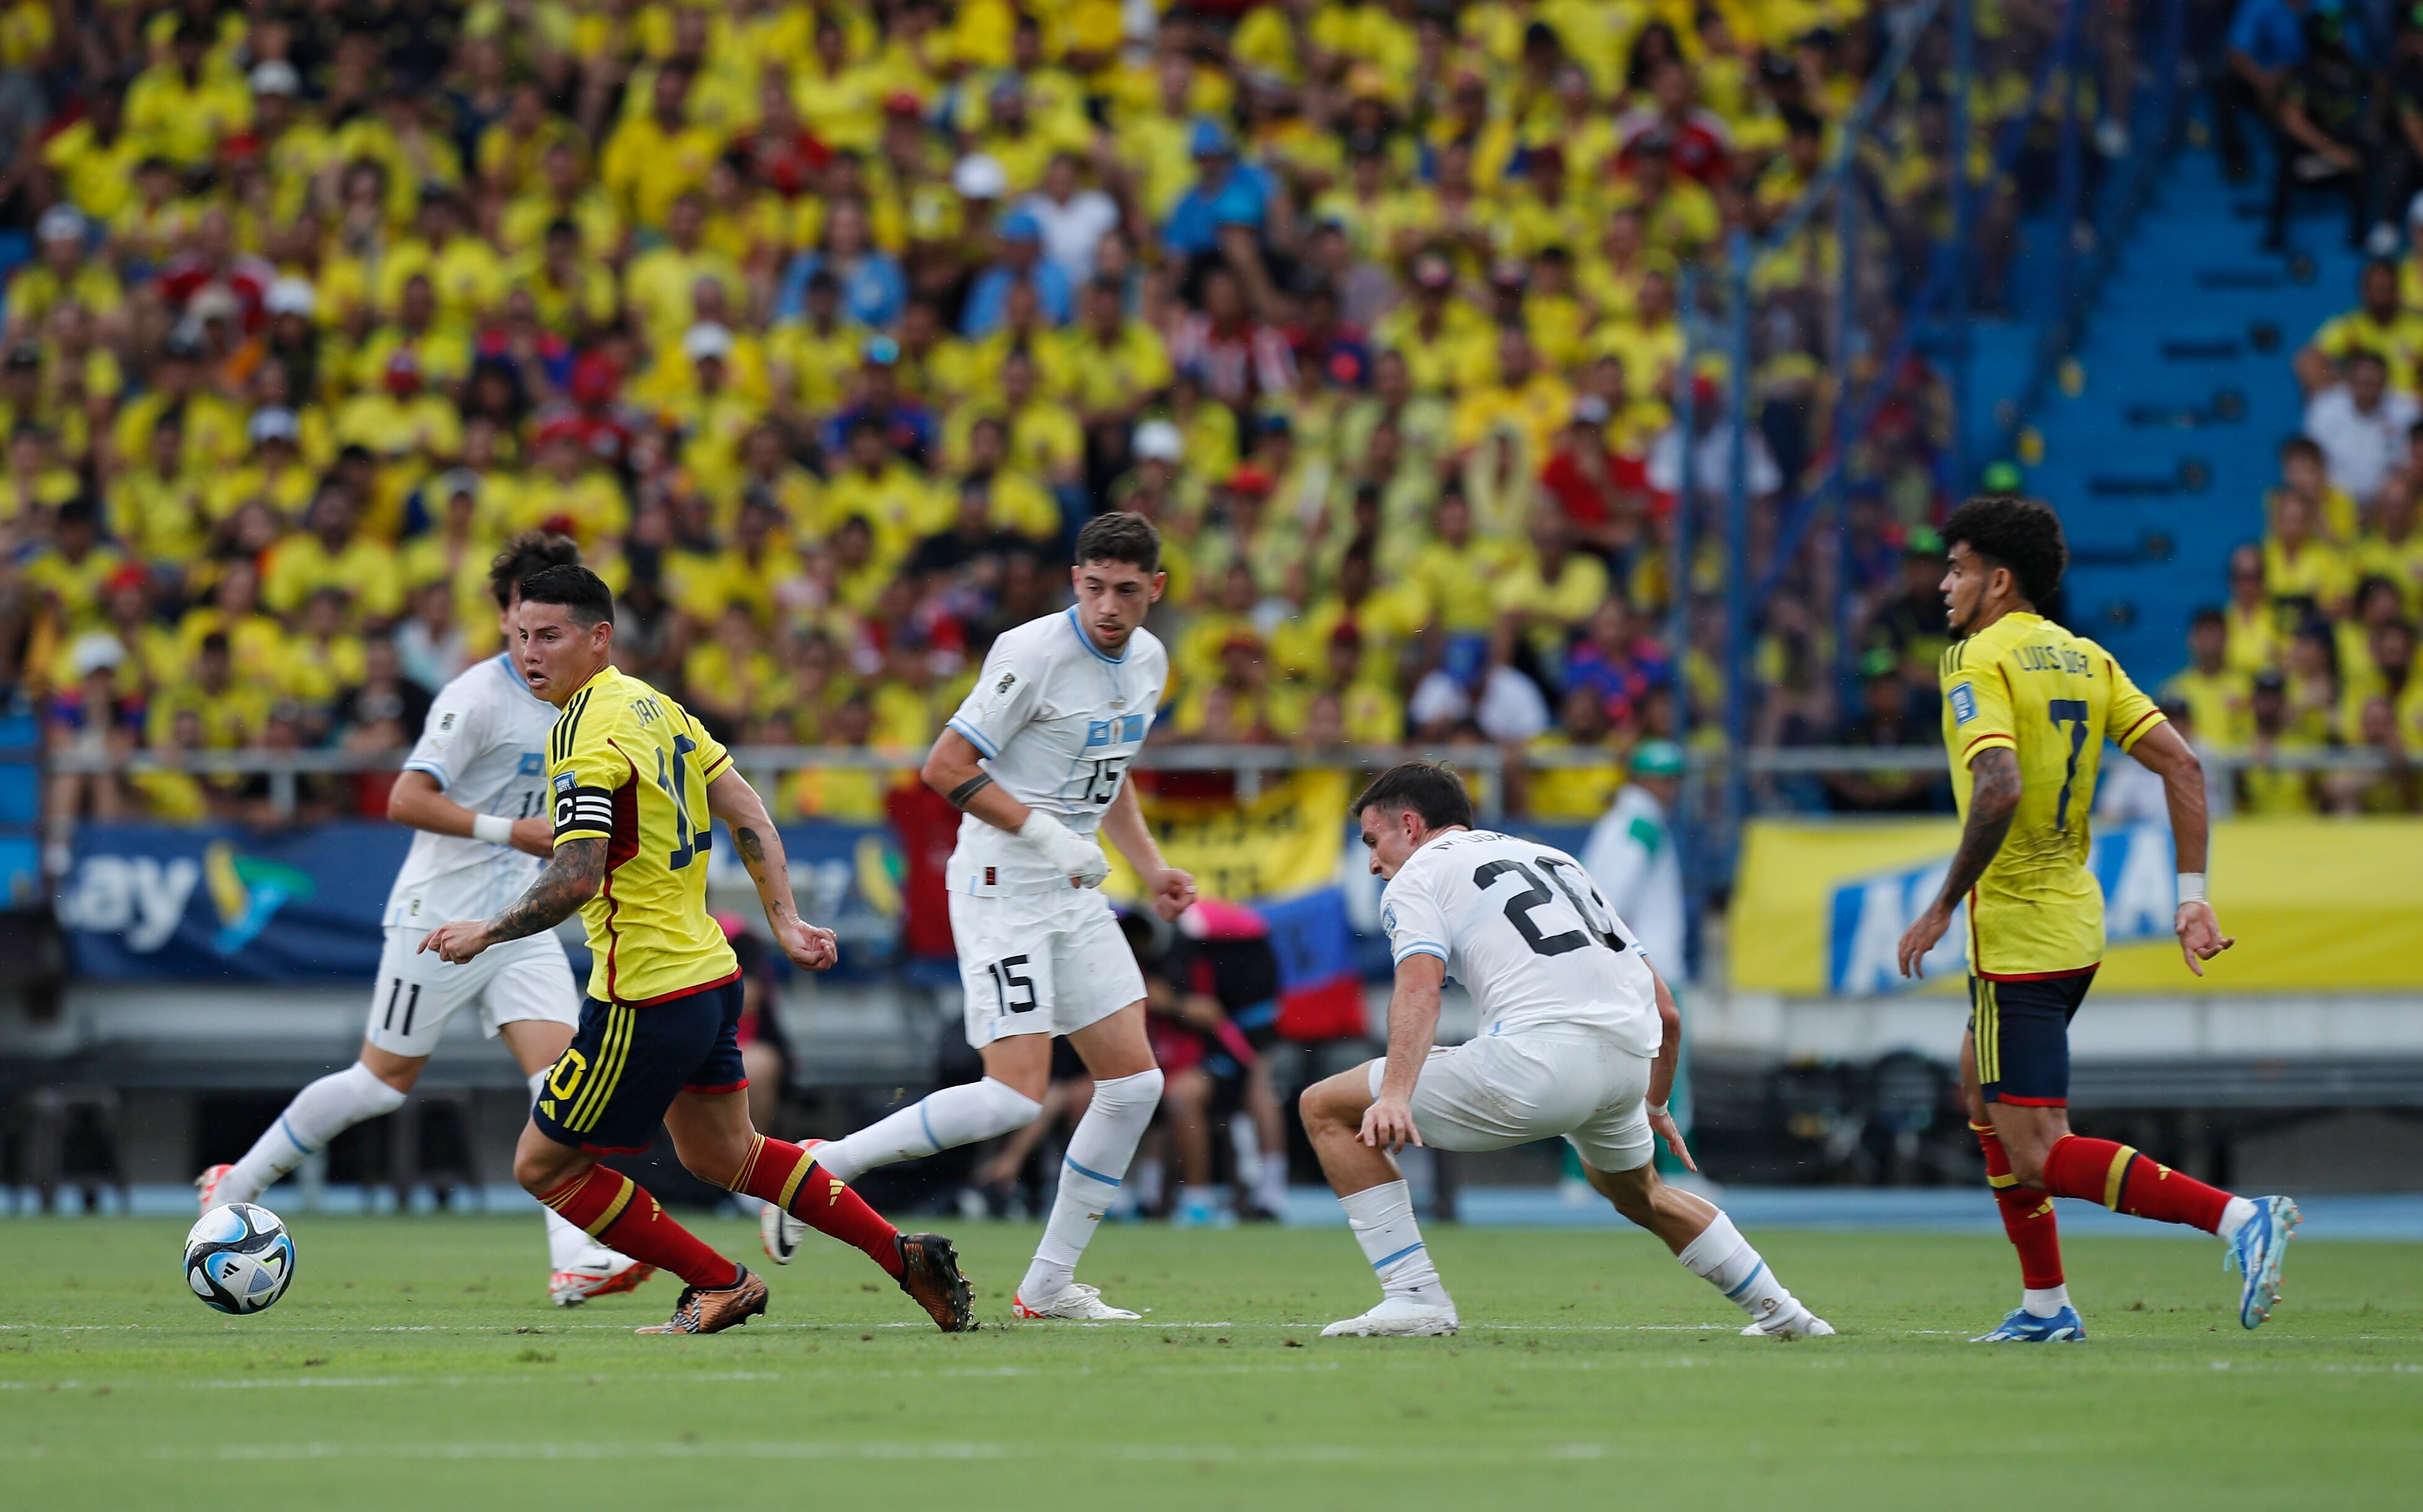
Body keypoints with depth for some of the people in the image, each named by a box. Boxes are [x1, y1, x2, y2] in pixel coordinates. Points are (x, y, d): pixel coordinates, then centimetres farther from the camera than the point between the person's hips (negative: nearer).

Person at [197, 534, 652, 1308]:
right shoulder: (477, 699, -16)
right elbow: (406, 801, -23)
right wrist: (509, 831, -27)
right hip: (440, 918, -7)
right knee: (385, 1079, 2)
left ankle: (577, 1260, -19)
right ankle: (234, 1187, 19)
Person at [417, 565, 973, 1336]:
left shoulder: (586, 737, -19)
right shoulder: (653, 706, 10)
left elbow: (576, 879, -27)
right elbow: (746, 810, 14)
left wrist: (486, 932, -15)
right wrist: (784, 919, 15)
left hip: (646, 998, -10)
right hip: (709, 973, 10)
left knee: (544, 1165, 3)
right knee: (722, 1155, 25)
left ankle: (718, 1285, 9)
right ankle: (903, 1255, 23)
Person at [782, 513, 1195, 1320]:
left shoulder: (1147, 660, 8)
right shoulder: (1033, 654, -17)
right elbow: (946, 767, -18)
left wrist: (1152, 868, 15)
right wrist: (1046, 834, -22)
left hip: (1074, 893, 8)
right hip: (1001, 889, -8)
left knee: (1135, 1082, 3)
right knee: (1017, 1095, -18)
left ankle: (1049, 1283, 11)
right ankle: (825, 1166, -6)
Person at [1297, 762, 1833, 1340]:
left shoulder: (1417, 876, 13)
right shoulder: (1555, 860, 32)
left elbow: (1420, 990, -11)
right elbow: (1665, 1010, 29)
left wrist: (1394, 1096, -24)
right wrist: (1653, 1107, 42)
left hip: (1540, 1049, -7)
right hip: (1629, 1059, 7)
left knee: (1326, 1108, 6)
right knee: (1637, 1193, 39)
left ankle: (1414, 1295, -2)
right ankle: (1778, 1311, 40)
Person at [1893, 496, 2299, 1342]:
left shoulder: (1979, 662, -13)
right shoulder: (2084, 659, 11)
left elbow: (1999, 790, -28)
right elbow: (2182, 765, 5)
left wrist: (1943, 907, -19)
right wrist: (2192, 897, 4)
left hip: (2015, 926, -9)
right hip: (2074, 916, 9)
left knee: (2039, 1157, -11)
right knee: (1981, 1089, 27)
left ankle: (2238, 1218, -26)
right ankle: (2044, 1304, 26)